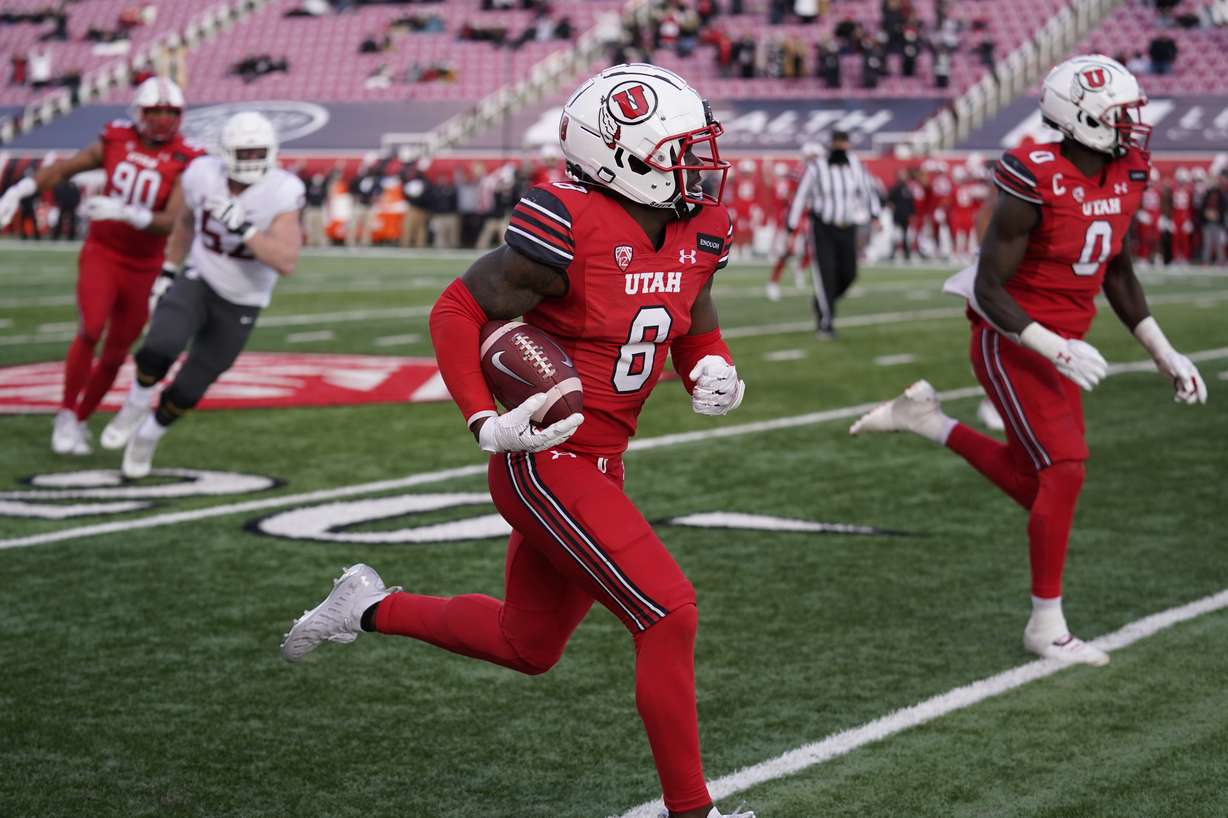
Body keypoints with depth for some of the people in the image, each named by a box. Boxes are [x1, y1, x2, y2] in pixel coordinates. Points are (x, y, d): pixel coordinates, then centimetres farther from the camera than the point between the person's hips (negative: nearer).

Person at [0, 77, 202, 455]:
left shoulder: (185, 163, -13)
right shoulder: (116, 140, -5)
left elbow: (171, 223, -24)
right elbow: (63, 168, 7)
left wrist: (122, 212, -37)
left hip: (144, 268, 0)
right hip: (101, 254, 0)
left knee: (116, 354, 8)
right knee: (90, 332, -19)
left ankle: (81, 421, 28)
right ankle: (66, 415, -1)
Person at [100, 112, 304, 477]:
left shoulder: (280, 194, -23)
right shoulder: (204, 176, -12)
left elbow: (286, 263, -34)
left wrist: (243, 227, -43)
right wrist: (168, 273, 13)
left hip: (239, 306, -1)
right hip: (198, 282, 1)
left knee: (187, 390, 3)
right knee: (158, 351, -27)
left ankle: (149, 435, 36)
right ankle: (137, 403, 6)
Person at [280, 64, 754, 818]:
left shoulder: (695, 235, 2)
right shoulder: (570, 230, -21)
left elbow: (697, 332, 18)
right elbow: (457, 313, -13)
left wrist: (714, 373, -5)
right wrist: (487, 424, -21)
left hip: (598, 466, 9)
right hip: (545, 464, -9)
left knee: (528, 646, 20)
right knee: (669, 614, -13)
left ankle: (371, 608, 39)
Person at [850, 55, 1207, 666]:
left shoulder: (1124, 179, 0)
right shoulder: (1036, 182, -24)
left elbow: (1118, 274, 15)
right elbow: (989, 289, -20)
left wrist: (1163, 353, 9)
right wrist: (1057, 350, -27)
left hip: (1060, 344, 8)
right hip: (1010, 343, -8)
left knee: (1033, 480, 11)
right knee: (1065, 470, -12)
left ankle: (927, 420, 29)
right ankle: (1046, 626, 1)